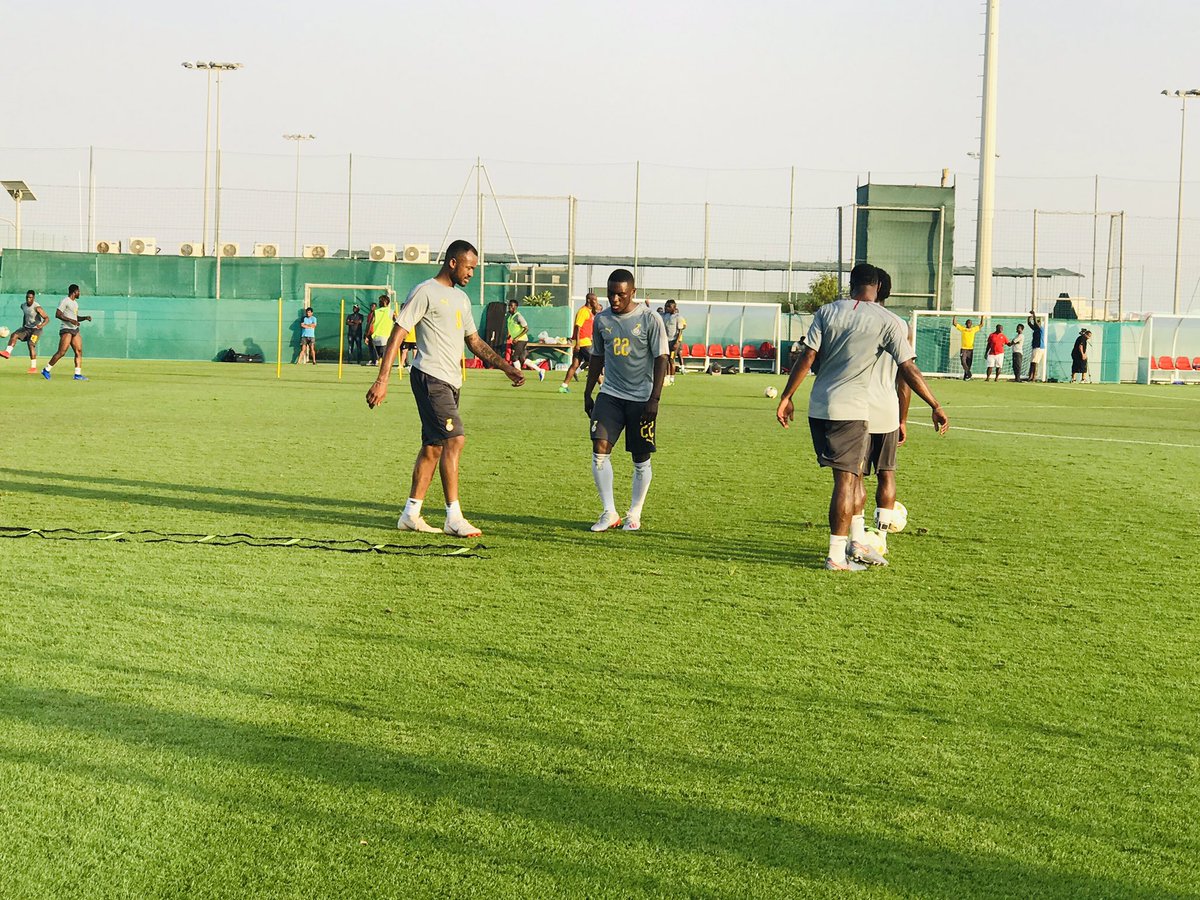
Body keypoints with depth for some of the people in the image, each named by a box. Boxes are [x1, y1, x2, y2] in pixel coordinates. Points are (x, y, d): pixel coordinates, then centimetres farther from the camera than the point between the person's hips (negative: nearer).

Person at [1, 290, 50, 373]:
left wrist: (42, 325, -40)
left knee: (30, 344, -21)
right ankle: (7, 352, -29)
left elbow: (47, 318, -21)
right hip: (26, 328, 7)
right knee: (14, 335, -17)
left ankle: (34, 367, -16)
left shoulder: (37, 308, -19)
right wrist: (23, 327, 24)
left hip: (36, 329, -7)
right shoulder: (23, 306, 3)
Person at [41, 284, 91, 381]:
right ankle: (46, 370, -1)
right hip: (66, 329, -9)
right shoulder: (65, 301, -8)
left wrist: (85, 318, 13)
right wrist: (70, 320, -22)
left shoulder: (75, 303, 20)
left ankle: (78, 375, 0)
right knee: (61, 352, -11)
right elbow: (57, 314, -16)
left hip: (75, 329, 9)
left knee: (79, 351, 0)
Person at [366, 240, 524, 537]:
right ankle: (454, 518, -14)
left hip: (450, 381, 9)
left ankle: (410, 514, 14)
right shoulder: (426, 292, -7)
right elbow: (397, 335, -10)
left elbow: (475, 342, 27)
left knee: (434, 446, 9)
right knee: (455, 438, -16)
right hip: (430, 377, -9)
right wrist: (382, 380, -16)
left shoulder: (461, 298, 20)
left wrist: (507, 368, 17)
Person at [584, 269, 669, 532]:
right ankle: (609, 513, -4)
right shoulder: (601, 320, 5)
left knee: (641, 459, 3)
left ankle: (634, 515, 17)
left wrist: (654, 399, -14)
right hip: (610, 394, 3)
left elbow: (660, 359, -8)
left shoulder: (650, 319, -8)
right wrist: (587, 394, 16)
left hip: (641, 399, -3)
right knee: (600, 449, -11)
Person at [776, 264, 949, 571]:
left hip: (819, 407, 5)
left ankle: (857, 543, 21)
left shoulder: (827, 311, 5)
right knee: (846, 479, -1)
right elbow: (908, 369, -6)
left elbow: (807, 356, 0)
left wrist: (786, 397, 5)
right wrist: (936, 407, 0)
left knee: (853, 473, 17)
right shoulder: (887, 322, -3)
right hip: (851, 410, -5)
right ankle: (836, 556, -2)